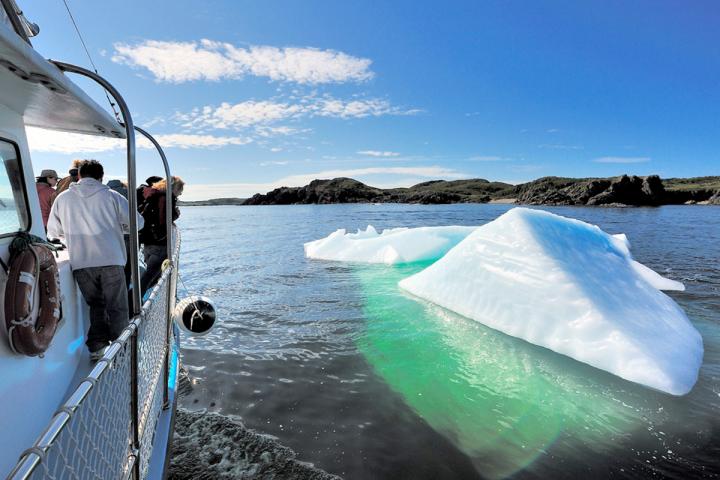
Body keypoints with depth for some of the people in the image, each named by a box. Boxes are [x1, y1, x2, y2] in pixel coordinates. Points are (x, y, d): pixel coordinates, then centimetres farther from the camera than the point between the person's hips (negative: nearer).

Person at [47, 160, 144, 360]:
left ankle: (96, 348, 13)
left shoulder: (62, 198, 10)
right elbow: (137, 222, 4)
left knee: (96, 305, 17)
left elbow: (53, 233, 18)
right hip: (110, 260, -3)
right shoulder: (111, 196, 2)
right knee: (117, 307, 5)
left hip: (80, 263, 3)